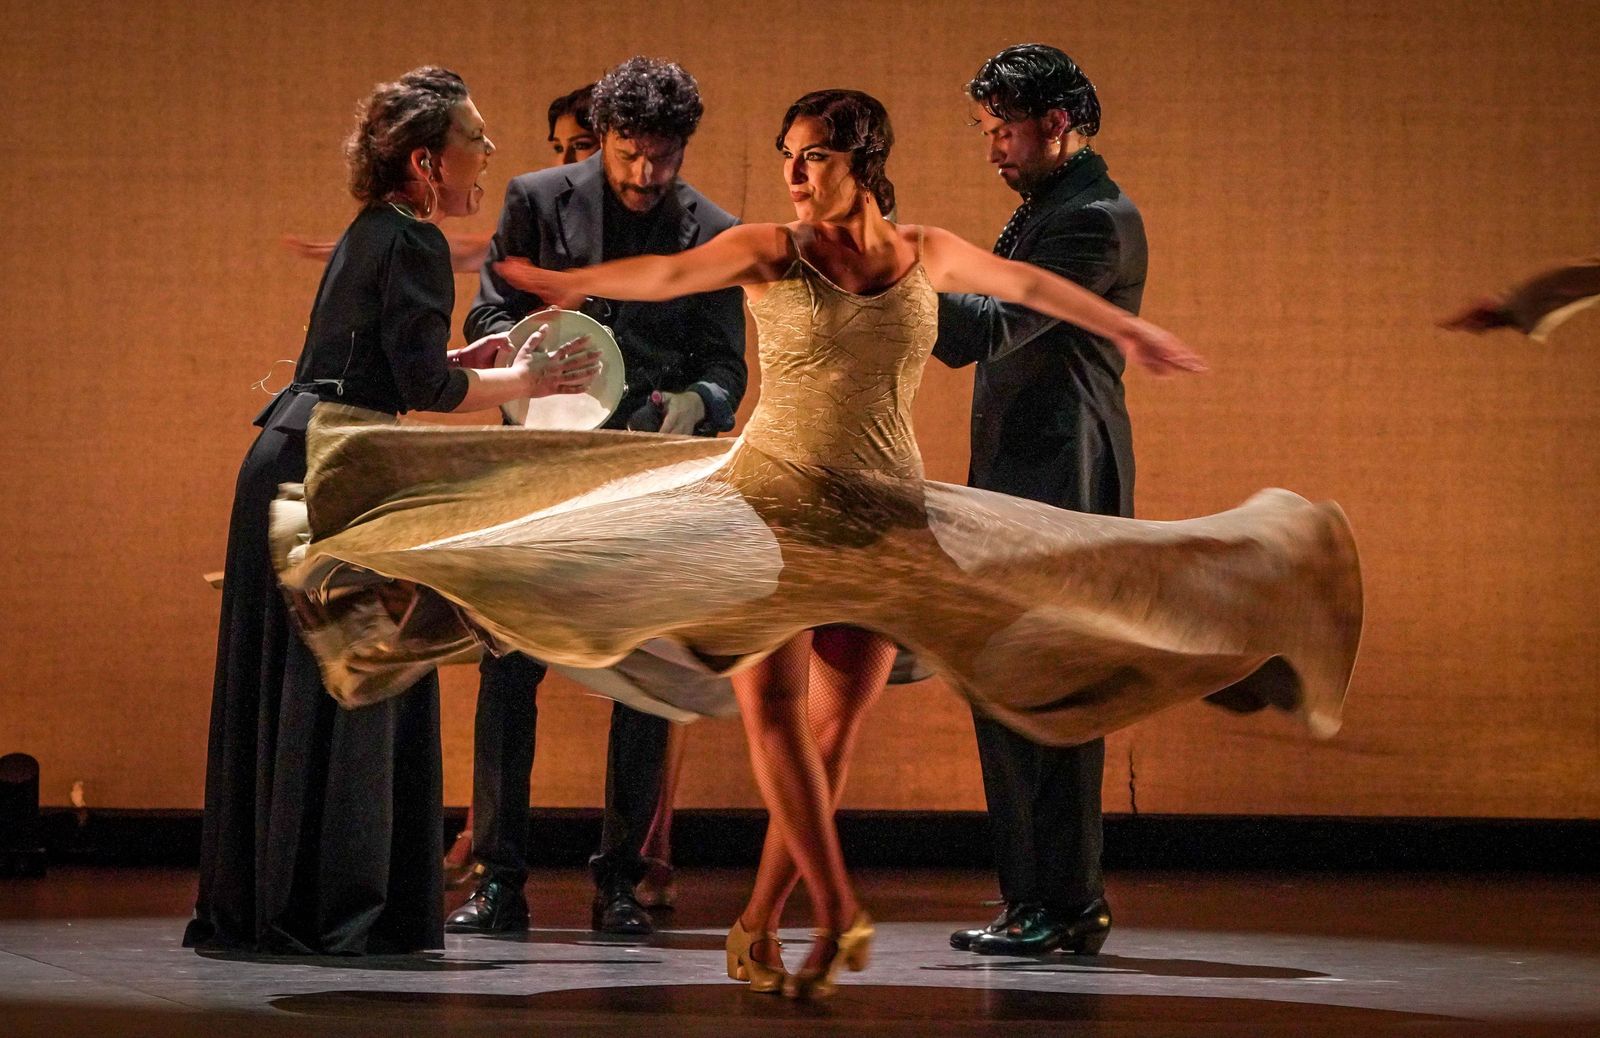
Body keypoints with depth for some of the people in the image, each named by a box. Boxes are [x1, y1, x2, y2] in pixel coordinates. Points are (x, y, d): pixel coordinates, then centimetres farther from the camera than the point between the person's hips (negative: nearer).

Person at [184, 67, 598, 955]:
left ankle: (245, 905, 17)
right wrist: (525, 381, -2)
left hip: (289, 463, 10)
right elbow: (425, 387, -15)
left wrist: (474, 359, 23)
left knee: (282, 692, 12)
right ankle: (334, 913, -4)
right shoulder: (412, 243, -11)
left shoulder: (369, 236, 18)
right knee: (346, 690, -6)